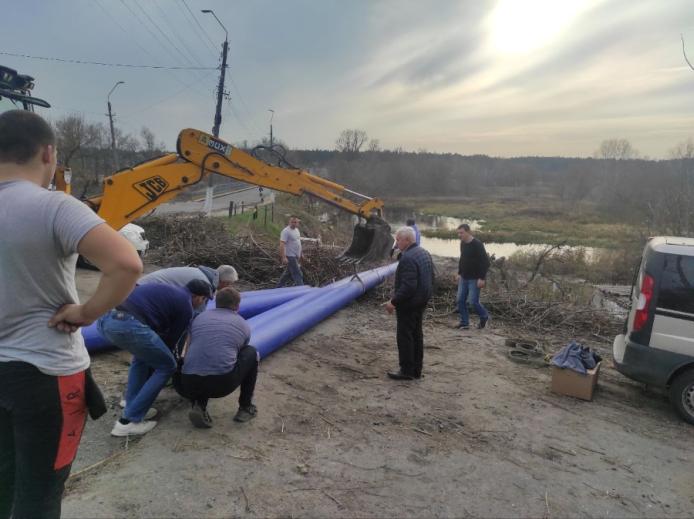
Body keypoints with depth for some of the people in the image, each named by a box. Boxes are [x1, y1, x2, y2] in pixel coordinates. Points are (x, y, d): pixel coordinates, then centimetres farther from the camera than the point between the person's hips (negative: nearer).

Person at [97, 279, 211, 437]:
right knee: (166, 366, 11)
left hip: (105, 317, 9)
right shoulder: (185, 306, 10)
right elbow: (171, 339, 18)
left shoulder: (168, 291, 33)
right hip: (128, 324, -8)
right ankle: (129, 421, 11)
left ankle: (133, 409, 29)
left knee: (143, 355, 32)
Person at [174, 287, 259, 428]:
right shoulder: (243, 325, 17)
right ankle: (245, 407, 25)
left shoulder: (199, 318, 21)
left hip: (190, 385, 2)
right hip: (223, 383, -2)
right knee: (251, 353, 25)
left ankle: (199, 405, 8)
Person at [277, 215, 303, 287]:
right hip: (290, 256, -9)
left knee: (288, 273, 19)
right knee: (297, 274, -8)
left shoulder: (296, 230, 12)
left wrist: (299, 255, 24)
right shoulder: (286, 231, -17)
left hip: (295, 256, 9)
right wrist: (283, 257, -30)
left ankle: (279, 286, 31)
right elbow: (282, 244, -23)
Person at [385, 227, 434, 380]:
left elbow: (407, 286, -27)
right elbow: (430, 279, 15)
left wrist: (393, 301, -20)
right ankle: (416, 370, 25)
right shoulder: (424, 253, 9)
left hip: (408, 304, -10)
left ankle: (407, 370, 9)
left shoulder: (407, 258, -23)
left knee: (405, 336, 1)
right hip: (421, 302, 10)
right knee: (416, 334, 16)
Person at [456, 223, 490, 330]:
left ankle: (484, 317, 21)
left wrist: (482, 278, -21)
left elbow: (485, 262, -18)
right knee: (460, 300, 4)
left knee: (473, 301, -6)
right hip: (464, 278, 7)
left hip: (475, 279, -7)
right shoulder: (462, 243, 7)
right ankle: (464, 323, 14)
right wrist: (459, 273, 16)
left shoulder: (477, 244, -17)